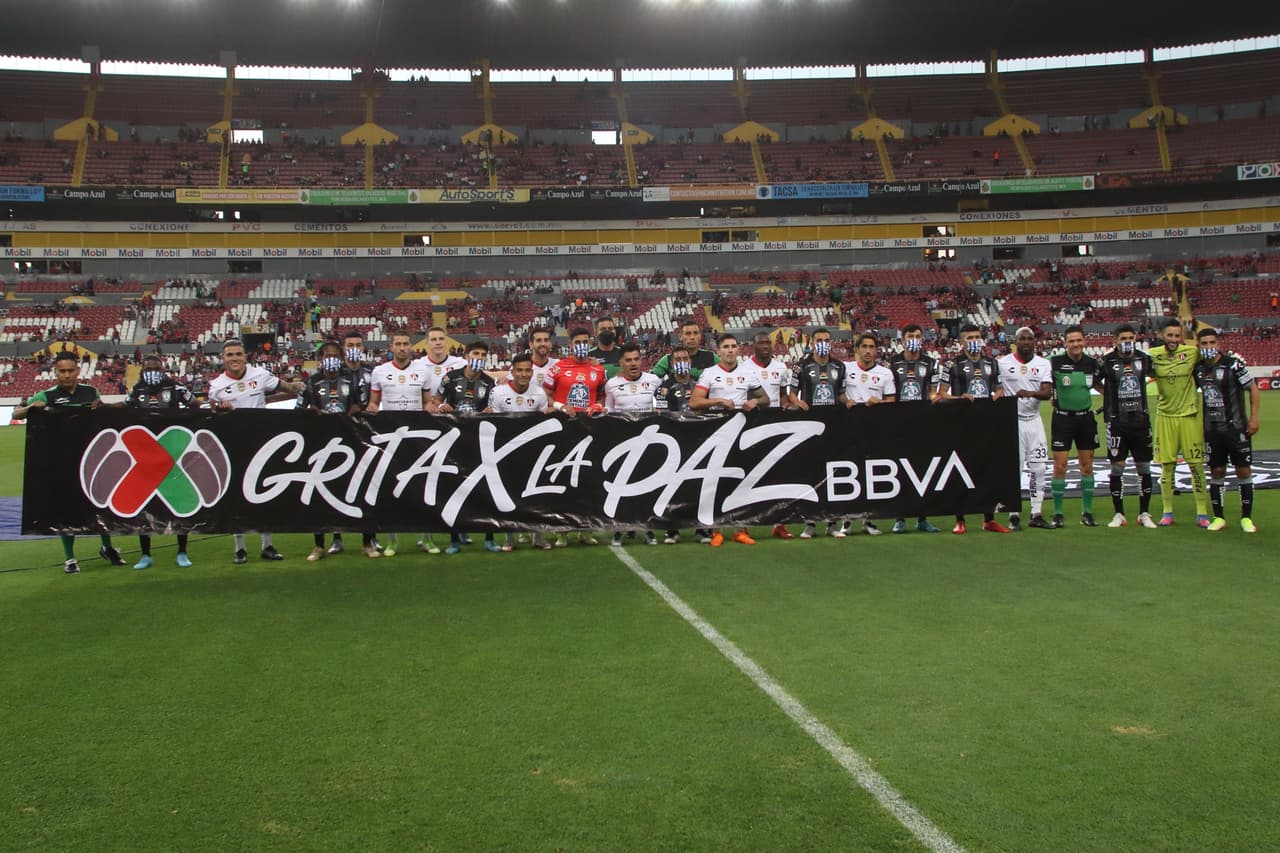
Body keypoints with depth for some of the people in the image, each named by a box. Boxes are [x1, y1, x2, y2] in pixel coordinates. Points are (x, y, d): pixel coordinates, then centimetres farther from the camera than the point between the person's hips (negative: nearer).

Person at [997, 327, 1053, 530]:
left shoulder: (1043, 364, 5)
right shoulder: (1003, 363, -2)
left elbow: (1047, 392, -7)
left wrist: (1030, 393, -27)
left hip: (1034, 420, 3)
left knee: (1038, 468, 3)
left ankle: (1036, 514, 11)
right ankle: (1014, 515, 3)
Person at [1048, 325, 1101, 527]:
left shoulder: (1092, 363, 2)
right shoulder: (1055, 363, -10)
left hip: (1085, 417, 4)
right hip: (1062, 418, -3)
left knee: (1087, 466, 7)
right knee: (1059, 467, -4)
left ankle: (1087, 512, 16)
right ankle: (1057, 514, 4)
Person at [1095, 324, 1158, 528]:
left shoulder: (1144, 359, 4)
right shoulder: (1108, 362, -4)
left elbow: (1155, 374, 23)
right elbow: (1093, 381, 10)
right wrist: (1109, 394, 6)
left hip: (1141, 420, 3)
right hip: (1117, 421, -3)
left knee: (1144, 467, 5)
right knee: (1117, 468, -1)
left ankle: (1144, 513, 16)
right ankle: (1119, 514, 9)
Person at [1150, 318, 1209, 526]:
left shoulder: (1192, 352, -5)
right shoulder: (1153, 355, -3)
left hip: (1190, 415, -1)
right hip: (1165, 416, 1)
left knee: (1196, 465, 1)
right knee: (1166, 466, 4)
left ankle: (1202, 513, 10)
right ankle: (1167, 512, 14)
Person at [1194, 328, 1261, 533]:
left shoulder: (1233, 364, -10)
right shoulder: (1198, 368, 3)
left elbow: (1253, 388, -6)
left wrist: (1254, 417, -10)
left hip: (1237, 427, -3)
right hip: (1212, 430, 4)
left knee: (1244, 470, 1)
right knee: (1216, 472, 6)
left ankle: (1246, 517, 11)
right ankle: (1218, 517, 15)